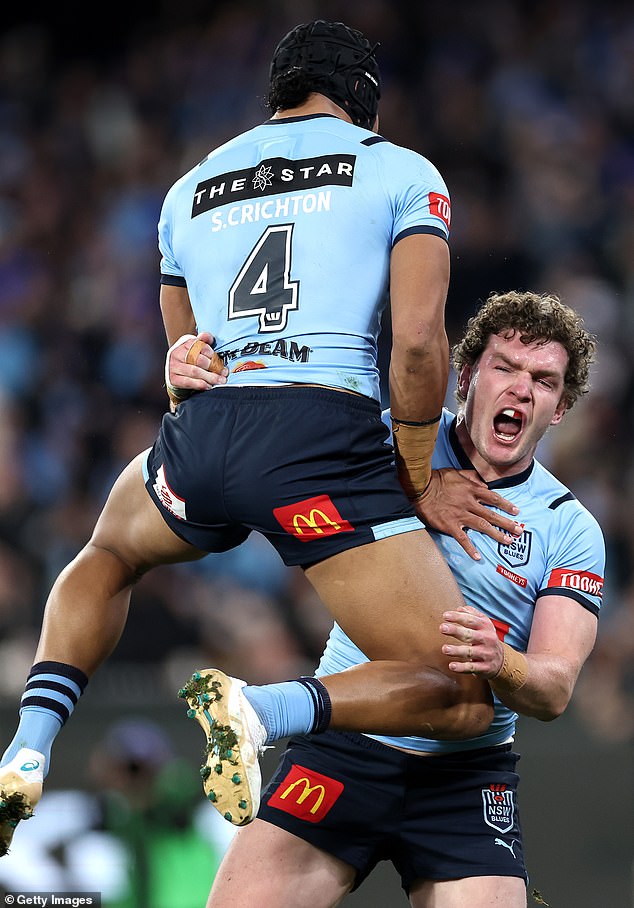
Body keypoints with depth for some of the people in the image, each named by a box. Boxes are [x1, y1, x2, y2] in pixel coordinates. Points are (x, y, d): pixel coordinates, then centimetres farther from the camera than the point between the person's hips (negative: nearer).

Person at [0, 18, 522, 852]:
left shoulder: (190, 188, 25)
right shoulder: (403, 173, 11)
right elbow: (418, 341, -2)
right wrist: (417, 478, 7)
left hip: (198, 439, 5)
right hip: (329, 438, -5)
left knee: (106, 557, 38)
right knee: (466, 702, 1)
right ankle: (265, 711, -25)